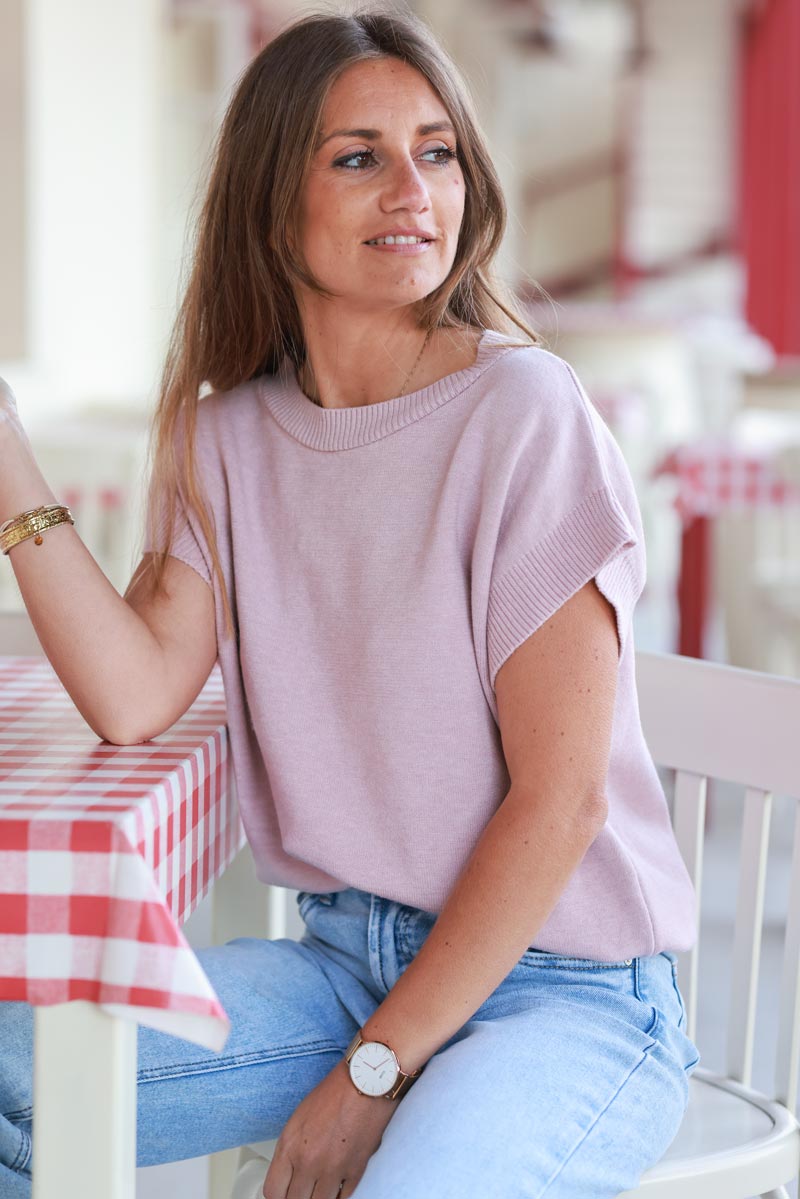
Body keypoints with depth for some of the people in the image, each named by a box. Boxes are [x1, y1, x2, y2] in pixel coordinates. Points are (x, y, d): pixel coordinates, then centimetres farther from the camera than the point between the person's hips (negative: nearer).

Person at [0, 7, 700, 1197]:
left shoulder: (525, 416, -14)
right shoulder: (232, 436, 4)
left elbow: (561, 800, -15)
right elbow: (135, 697, -9)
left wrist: (376, 1070, -14)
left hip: (566, 994, -4)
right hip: (345, 954, 5)